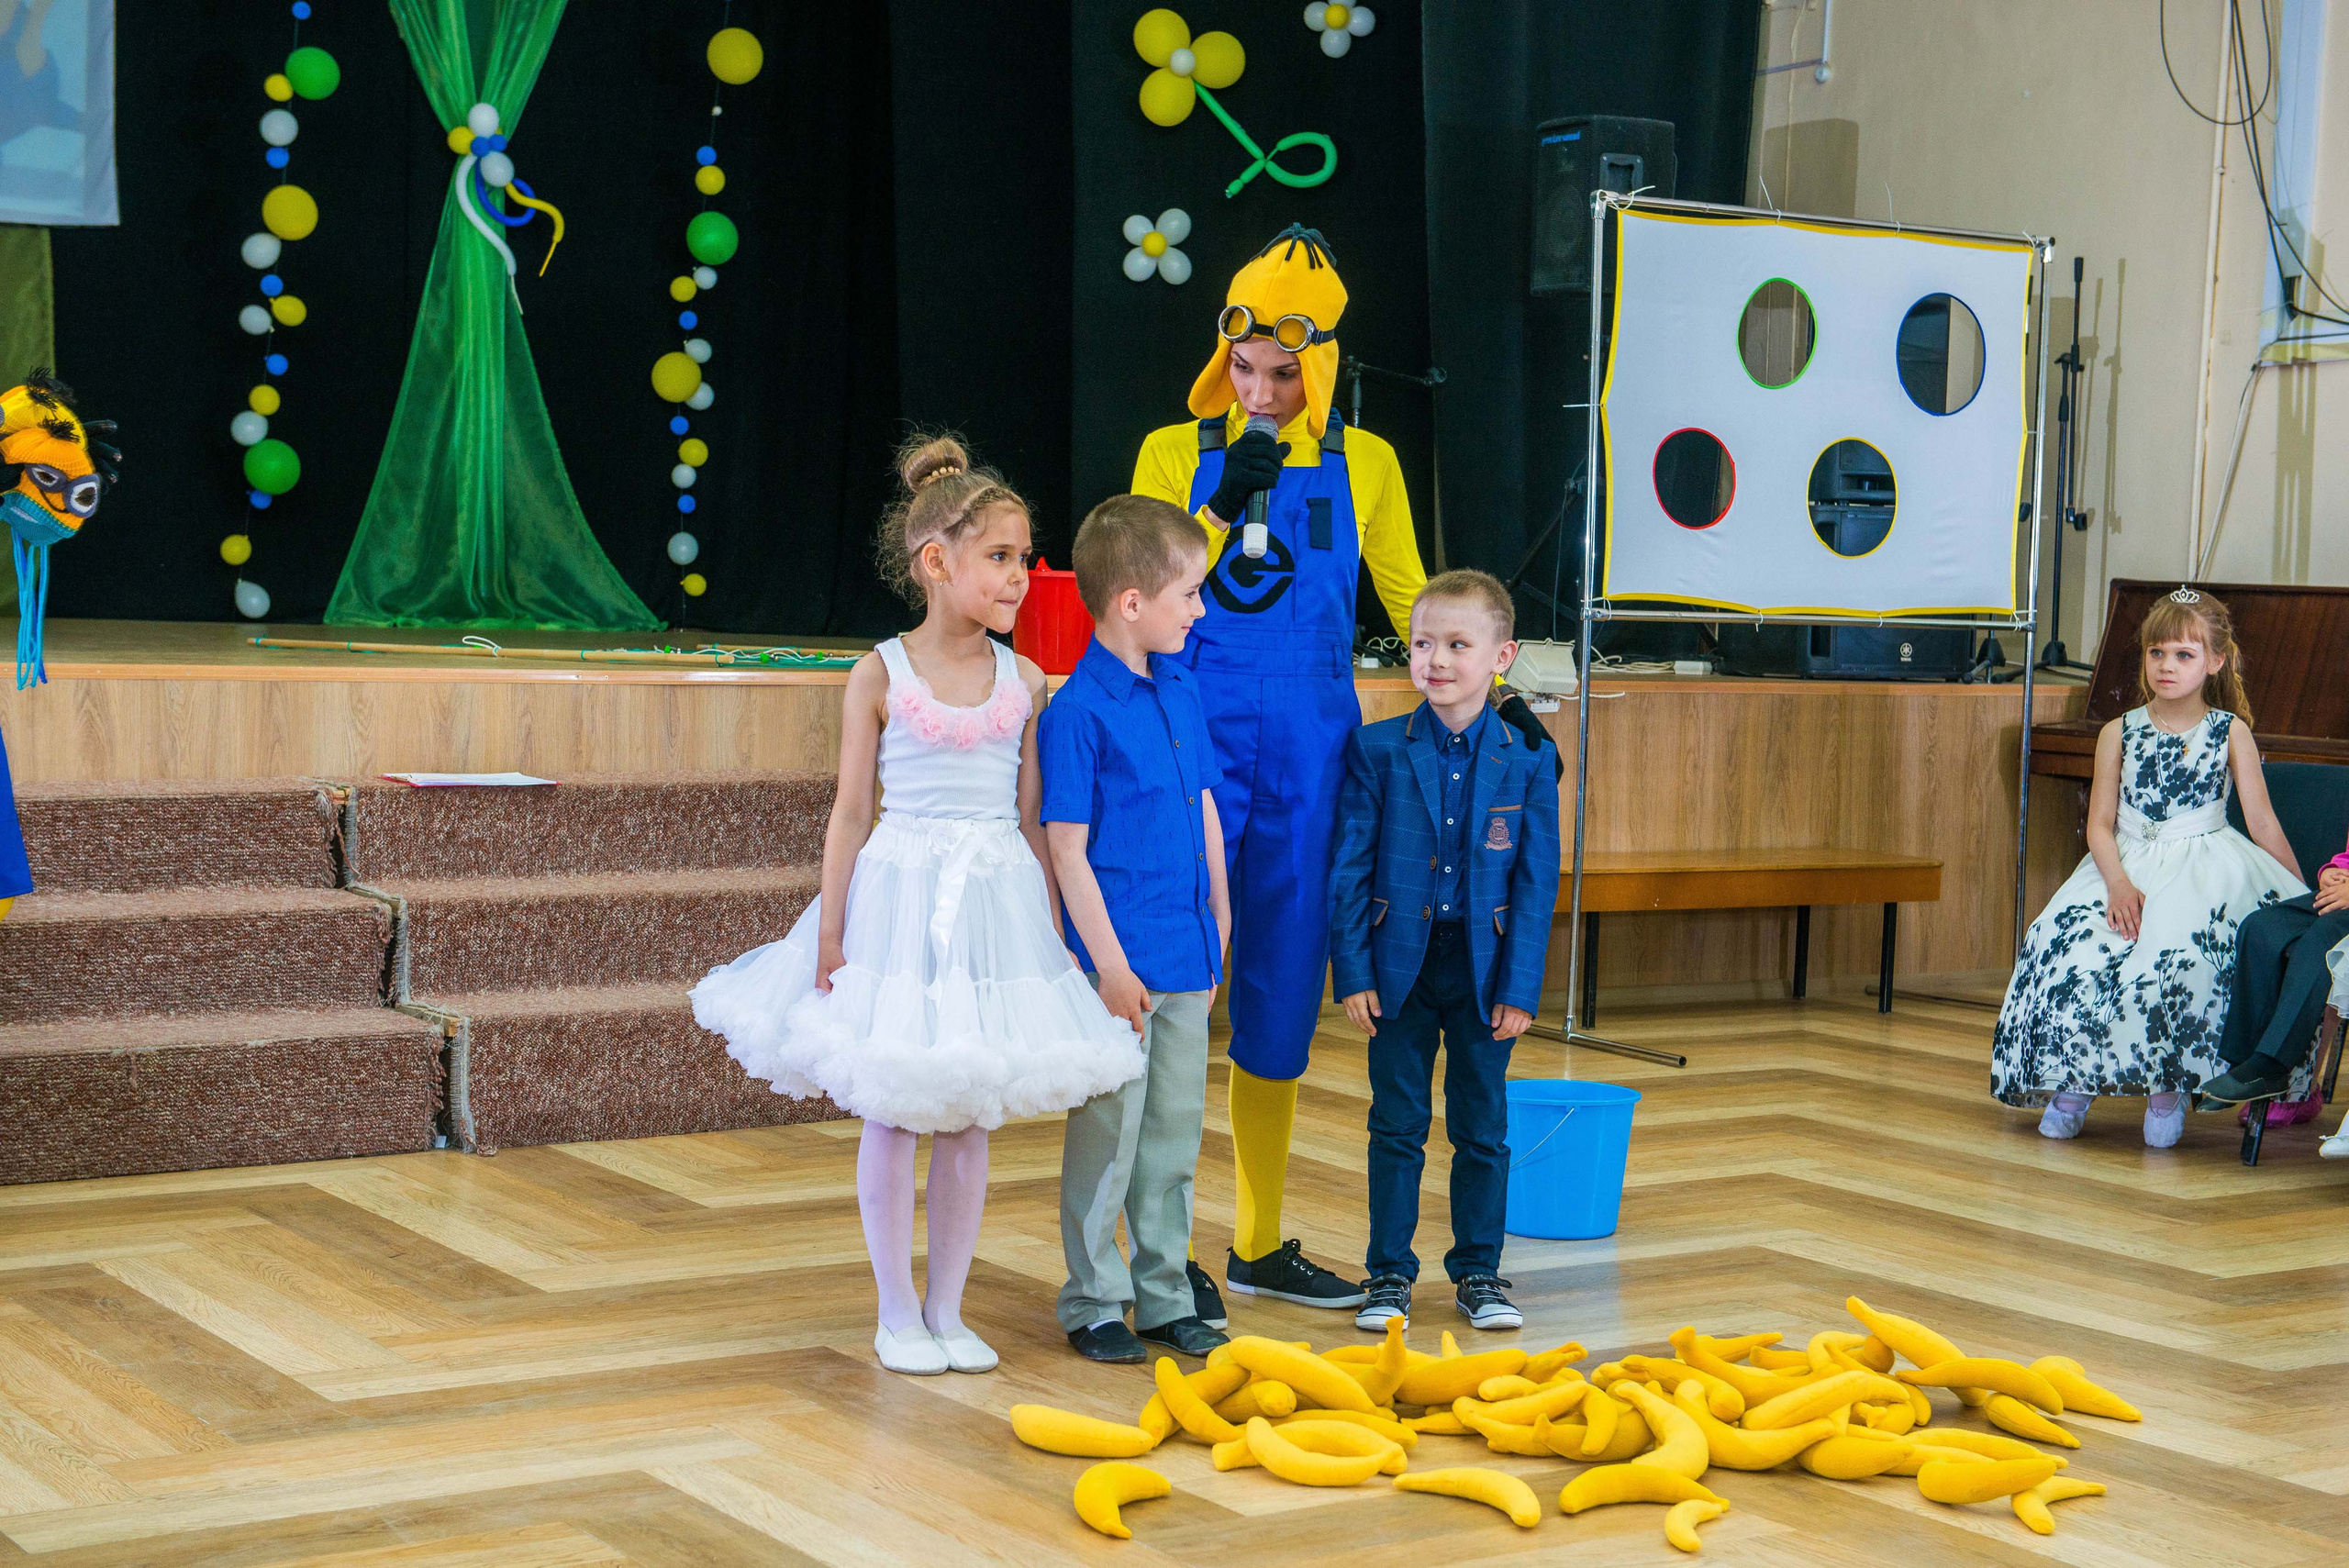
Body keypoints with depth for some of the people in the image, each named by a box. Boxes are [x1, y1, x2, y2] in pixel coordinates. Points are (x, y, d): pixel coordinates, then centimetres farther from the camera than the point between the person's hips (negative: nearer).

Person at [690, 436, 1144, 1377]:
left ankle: (947, 1310, 19)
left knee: (971, 1120, 7)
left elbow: (1031, 816, 7)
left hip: (995, 898, 3)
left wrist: (1053, 931, 5)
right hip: (901, 897, -3)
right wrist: (831, 928, -5)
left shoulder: (1025, 682, 4)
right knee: (893, 1115, 3)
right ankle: (897, 1314, 16)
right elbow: (851, 812, -2)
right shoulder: (880, 678, -4)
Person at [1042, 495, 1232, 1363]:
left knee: (1175, 1133, 14)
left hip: (1186, 960, 7)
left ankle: (1164, 1296, 25)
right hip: (1120, 961, -7)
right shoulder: (1078, 712, -15)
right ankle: (1094, 1302, 16)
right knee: (1108, 1134, 3)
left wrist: (1221, 929, 15)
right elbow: (1067, 848, -15)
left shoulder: (1181, 691, 8)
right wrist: (1110, 965, -16)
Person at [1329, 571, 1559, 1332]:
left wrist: (1519, 987, -6)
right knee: (1398, 1125, 7)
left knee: (1483, 1128, 9)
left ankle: (1478, 1272, 22)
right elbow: (1350, 868, -2)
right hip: (1400, 965, 0)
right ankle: (1389, 1272, 18)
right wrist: (1352, 970, -7)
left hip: (1485, 969, 0)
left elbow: (1536, 882, -2)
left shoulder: (1527, 759, -3)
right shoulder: (1377, 750, -3)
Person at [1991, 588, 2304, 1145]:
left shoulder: (2230, 732, 5)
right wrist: (2118, 883, -14)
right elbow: (2101, 824, 4)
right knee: (2075, 950, -26)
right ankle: (2075, 1079, -6)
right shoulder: (2119, 733, 8)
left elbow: (2262, 822, 7)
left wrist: (2302, 895, 7)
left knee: (2177, 953, -34)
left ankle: (2167, 1086, -15)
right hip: (2127, 866, 2)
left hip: (2205, 872, -2)